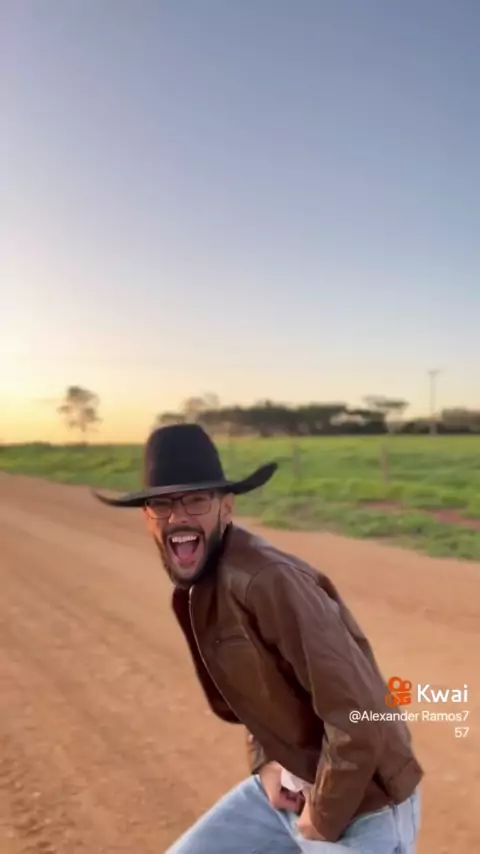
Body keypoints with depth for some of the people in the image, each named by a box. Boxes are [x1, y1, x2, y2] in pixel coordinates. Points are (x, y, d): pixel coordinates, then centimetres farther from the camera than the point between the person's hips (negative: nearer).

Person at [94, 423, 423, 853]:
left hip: (362, 808, -8)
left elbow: (361, 718, -32)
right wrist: (266, 764, 0)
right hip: (285, 790, 8)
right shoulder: (193, 589, -1)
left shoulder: (270, 581, -30)